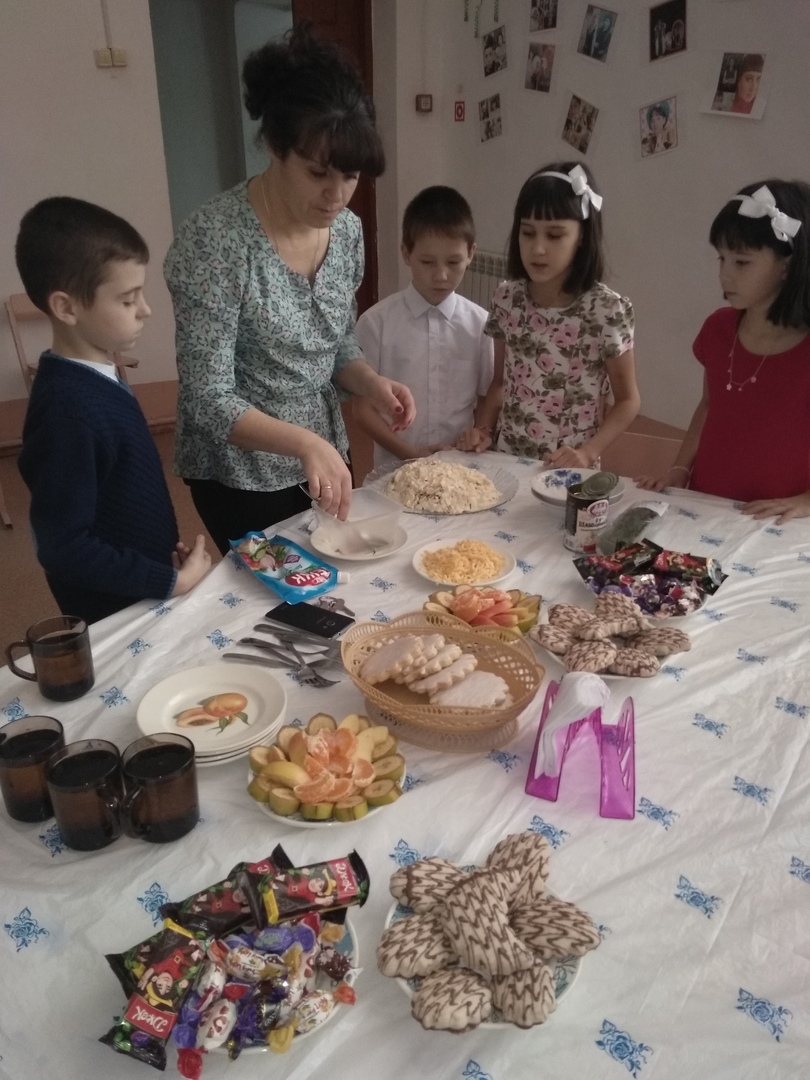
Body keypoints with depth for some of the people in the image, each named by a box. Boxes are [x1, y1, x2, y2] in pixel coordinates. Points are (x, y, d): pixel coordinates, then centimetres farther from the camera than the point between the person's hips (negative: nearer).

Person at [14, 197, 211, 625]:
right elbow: (64, 548, -25)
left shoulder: (96, 375, 0)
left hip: (144, 596, 8)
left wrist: (166, 560, 5)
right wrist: (171, 581, -20)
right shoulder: (67, 409, -27)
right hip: (115, 617, -8)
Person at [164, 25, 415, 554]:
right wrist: (304, 442, -36)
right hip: (241, 475, -6)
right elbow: (210, 400, -23)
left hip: (325, 456, 6)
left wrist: (373, 384, -12)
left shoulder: (347, 230, -4)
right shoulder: (214, 239, -23)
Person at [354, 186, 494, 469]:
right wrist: (409, 453, -9)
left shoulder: (480, 324, 1)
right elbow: (364, 406, 0)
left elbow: (488, 400, 9)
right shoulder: (376, 322, -3)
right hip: (397, 467, -1)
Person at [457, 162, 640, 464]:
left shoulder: (606, 310, -14)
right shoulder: (506, 298, -3)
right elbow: (501, 382, 9)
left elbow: (627, 400, -6)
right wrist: (483, 430, -5)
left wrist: (587, 453, -17)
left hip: (569, 471, -4)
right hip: (507, 459, 4)